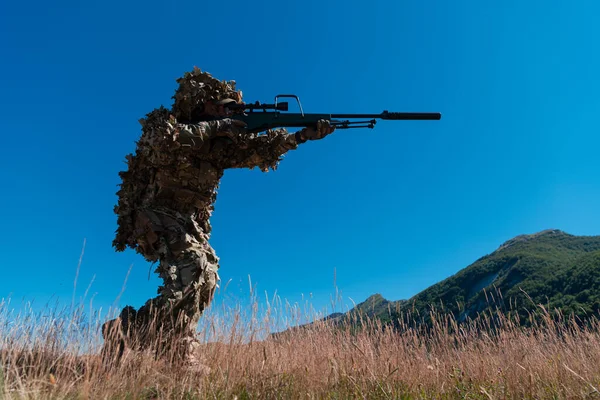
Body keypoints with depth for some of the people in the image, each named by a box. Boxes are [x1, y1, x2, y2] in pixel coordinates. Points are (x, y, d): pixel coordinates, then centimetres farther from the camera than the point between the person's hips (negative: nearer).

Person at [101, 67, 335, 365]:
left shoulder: (217, 142, 12)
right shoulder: (162, 120, -1)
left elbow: (258, 150, 1)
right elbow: (162, 141, -27)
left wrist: (306, 135, -9)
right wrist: (215, 126, -21)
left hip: (188, 223, 8)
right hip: (154, 216, -7)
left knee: (205, 276, 2)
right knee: (192, 268, -26)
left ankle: (179, 355, 10)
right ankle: (125, 334, -19)